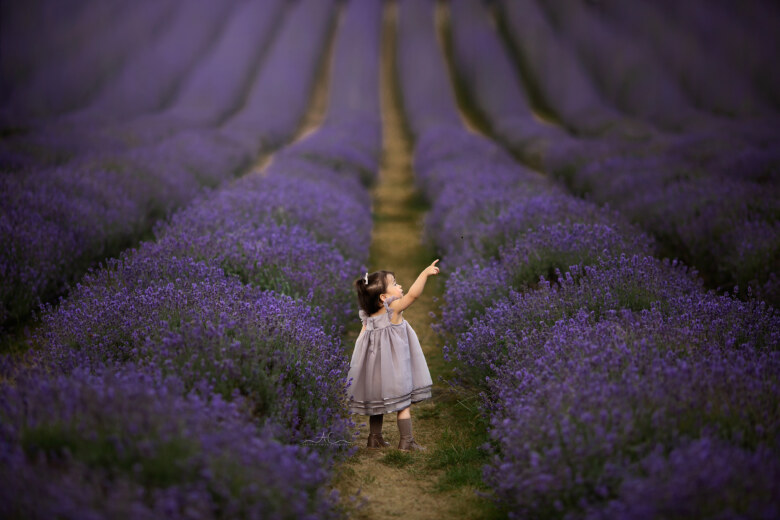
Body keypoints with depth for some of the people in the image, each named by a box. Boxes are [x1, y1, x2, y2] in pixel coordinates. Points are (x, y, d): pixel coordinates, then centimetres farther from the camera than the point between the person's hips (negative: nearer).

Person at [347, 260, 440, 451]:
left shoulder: (368, 317, 1)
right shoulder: (394, 308, -16)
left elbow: (361, 338, 3)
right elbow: (413, 294, -28)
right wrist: (425, 273, -27)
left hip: (374, 369, 6)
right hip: (394, 367, -6)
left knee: (377, 403, 19)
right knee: (403, 403, 3)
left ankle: (375, 438, 26)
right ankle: (406, 441, 4)